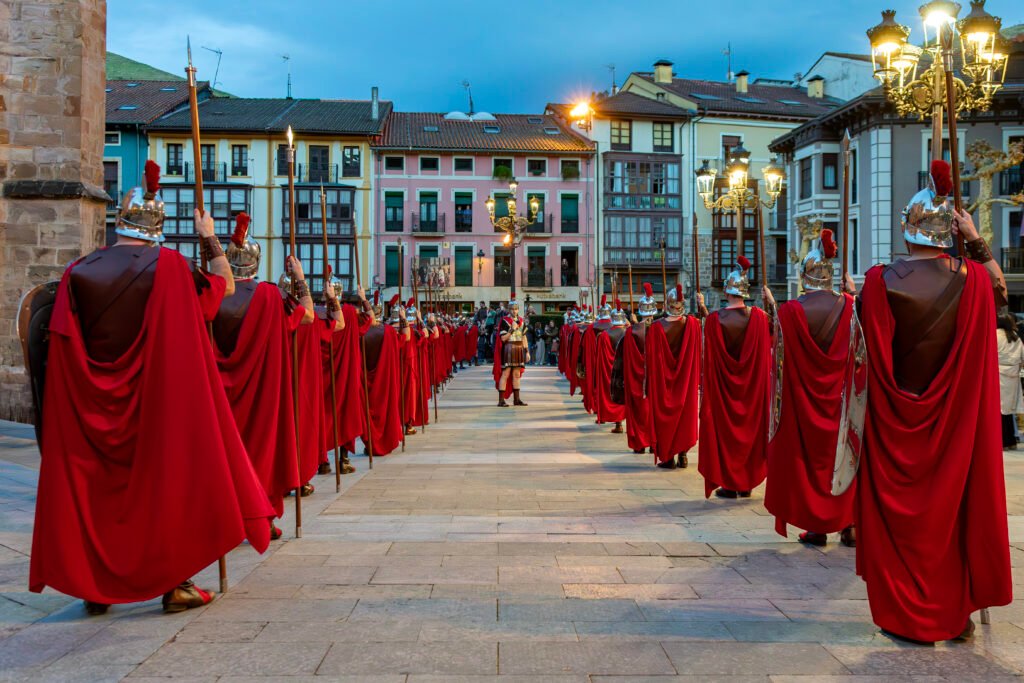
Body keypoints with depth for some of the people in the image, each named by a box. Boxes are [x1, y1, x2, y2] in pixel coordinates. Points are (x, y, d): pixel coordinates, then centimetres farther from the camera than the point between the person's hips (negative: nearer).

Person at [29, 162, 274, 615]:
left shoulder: (79, 271, 0)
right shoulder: (167, 266, -10)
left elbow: (63, 345, 2)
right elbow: (225, 286, 2)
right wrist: (209, 238, 12)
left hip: (94, 406, 3)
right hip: (160, 402, -3)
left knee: (94, 482, 15)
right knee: (167, 479, 8)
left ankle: (94, 584, 21)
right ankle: (174, 583, 12)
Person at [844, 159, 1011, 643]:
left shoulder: (880, 281, -13)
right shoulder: (971, 277, -7)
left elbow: (867, 349, -6)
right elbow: (1001, 293, 17)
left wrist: (855, 298, 7)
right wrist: (977, 243, 12)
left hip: (896, 422, -2)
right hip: (958, 421, 2)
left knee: (899, 509, 9)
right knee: (957, 505, 15)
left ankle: (909, 616, 17)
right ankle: (956, 612, 27)